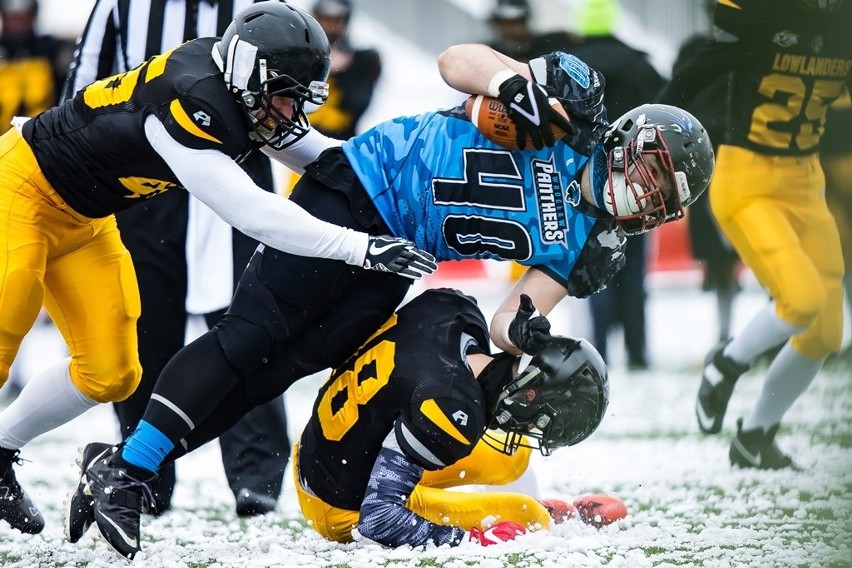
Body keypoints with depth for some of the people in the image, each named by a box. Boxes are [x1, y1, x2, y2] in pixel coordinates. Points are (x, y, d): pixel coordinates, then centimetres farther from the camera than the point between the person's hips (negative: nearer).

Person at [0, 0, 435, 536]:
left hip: (82, 220, 9)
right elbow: (251, 212, -40)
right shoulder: (187, 104, -35)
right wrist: (360, 247, -43)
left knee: (109, 373, 5)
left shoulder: (241, 95, -9)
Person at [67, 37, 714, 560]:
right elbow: (457, 59, -9)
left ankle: (129, 468, -4)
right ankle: (122, 470, -13)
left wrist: (521, 334, -26)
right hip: (360, 184, -5)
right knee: (250, 332, -14)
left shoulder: (582, 245, 3)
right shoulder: (577, 96, -10)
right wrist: (510, 79, -29)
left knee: (277, 371, -6)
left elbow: (509, 321, -3)